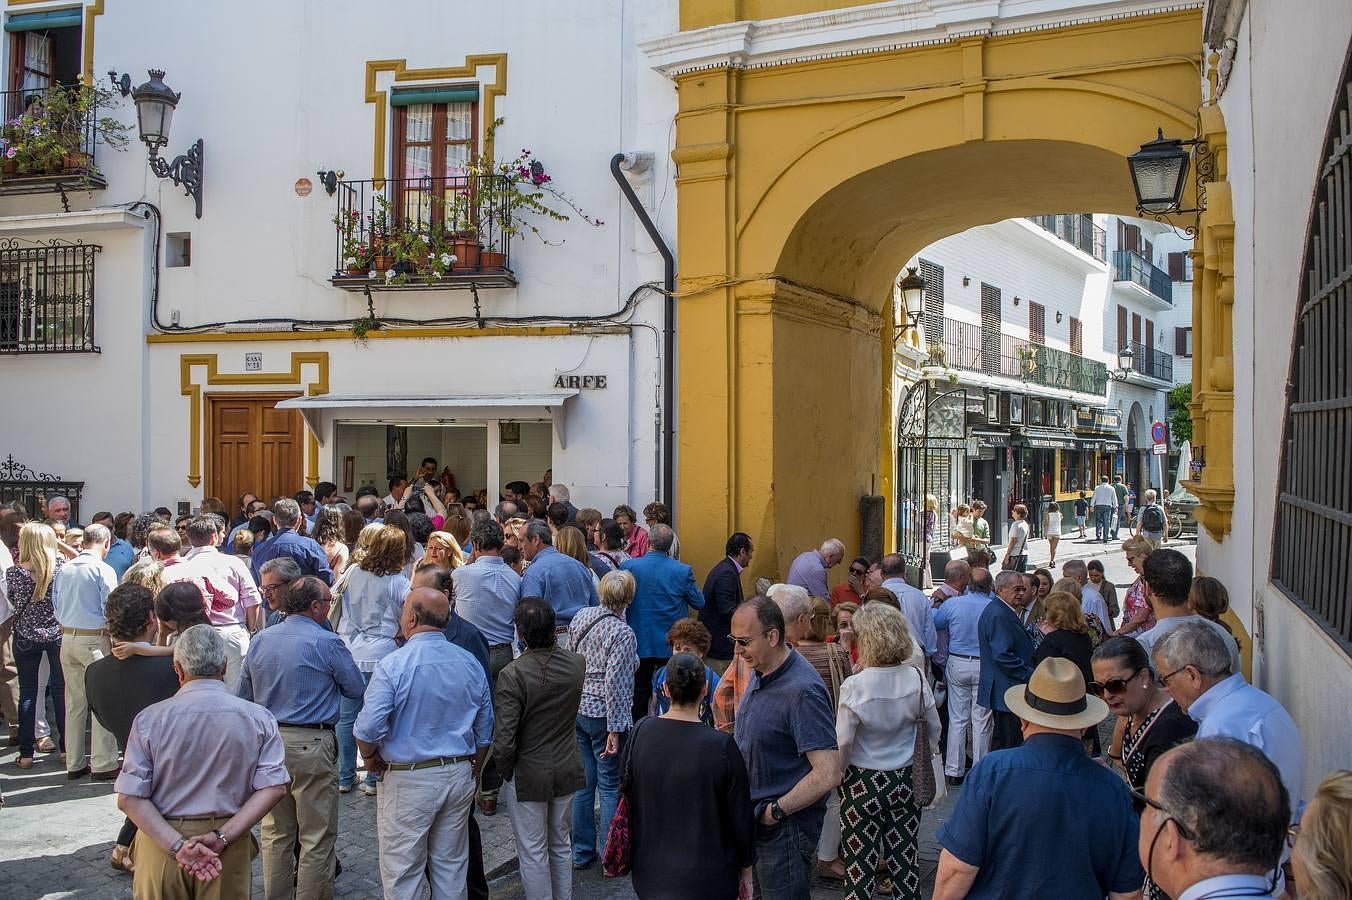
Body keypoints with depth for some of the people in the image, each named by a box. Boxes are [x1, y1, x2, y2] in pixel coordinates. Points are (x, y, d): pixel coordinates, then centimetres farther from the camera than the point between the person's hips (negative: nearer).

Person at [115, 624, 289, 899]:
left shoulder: (150, 718, -6)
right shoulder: (258, 718, -5)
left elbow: (128, 798, -11)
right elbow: (273, 787, -12)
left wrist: (178, 845, -14)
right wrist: (222, 837, -13)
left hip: (162, 841, 0)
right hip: (230, 851, 0)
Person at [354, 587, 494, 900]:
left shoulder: (392, 665, -16)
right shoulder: (470, 663, 1)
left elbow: (368, 728, -20)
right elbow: (485, 729, 7)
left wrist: (371, 758, 1)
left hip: (409, 779, -5)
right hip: (460, 775, 5)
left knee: (403, 874, 8)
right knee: (451, 868, 17)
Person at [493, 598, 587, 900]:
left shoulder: (512, 675, -25)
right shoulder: (577, 664, -10)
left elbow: (504, 740, -25)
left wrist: (504, 773, -6)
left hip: (527, 776, -5)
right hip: (567, 770, 5)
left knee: (533, 853, 10)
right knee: (561, 845, 22)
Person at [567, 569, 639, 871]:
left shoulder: (581, 617, 1)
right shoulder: (622, 634, -18)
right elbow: (615, 684, -21)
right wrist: (615, 730, -17)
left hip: (576, 709, 6)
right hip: (603, 714, -6)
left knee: (583, 781, 15)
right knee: (610, 786, 6)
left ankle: (582, 852, 25)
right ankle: (610, 857, 13)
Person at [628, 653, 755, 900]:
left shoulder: (639, 735, -9)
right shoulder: (722, 746, -19)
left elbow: (629, 803, 5)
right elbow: (741, 817, -9)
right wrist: (746, 870, 4)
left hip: (651, 873, 3)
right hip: (708, 879, -3)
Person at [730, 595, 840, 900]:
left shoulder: (802, 691, -25)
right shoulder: (760, 673, 4)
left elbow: (828, 774, -28)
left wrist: (775, 811, -19)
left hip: (784, 828, -9)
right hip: (754, 818, 9)